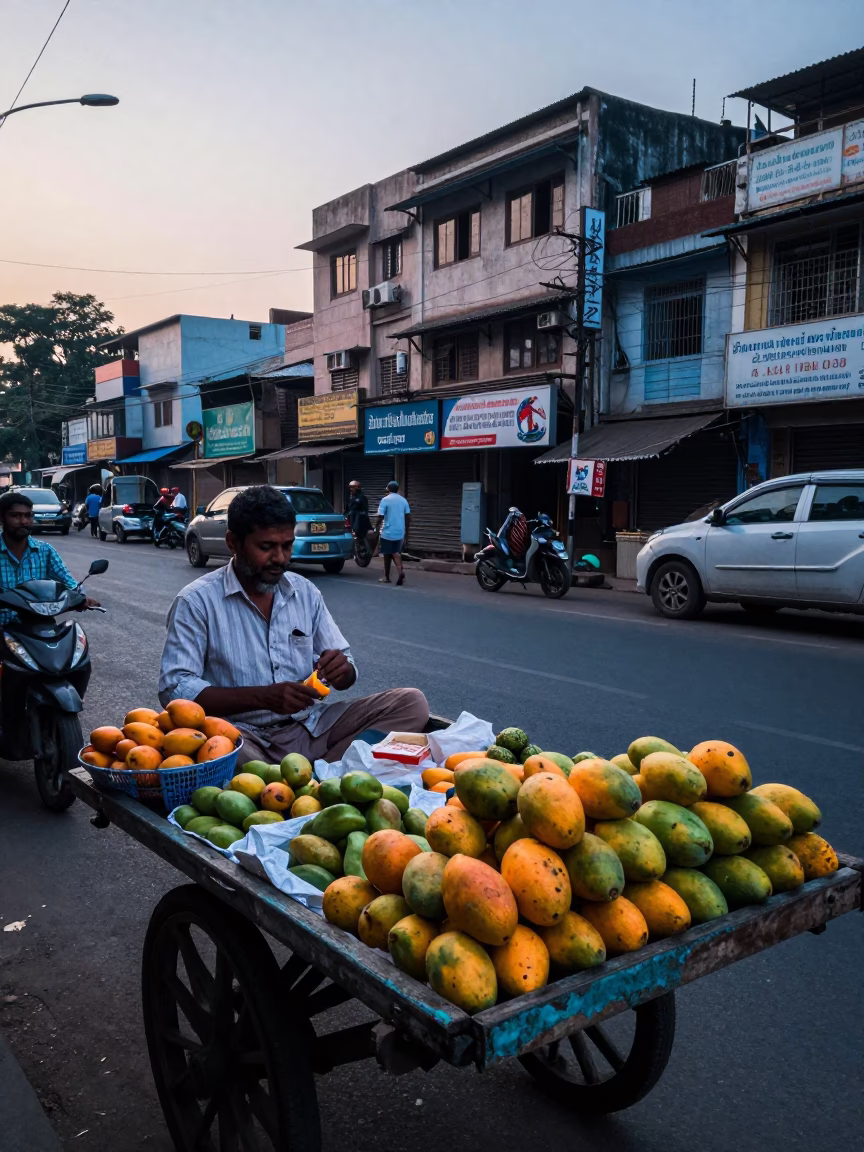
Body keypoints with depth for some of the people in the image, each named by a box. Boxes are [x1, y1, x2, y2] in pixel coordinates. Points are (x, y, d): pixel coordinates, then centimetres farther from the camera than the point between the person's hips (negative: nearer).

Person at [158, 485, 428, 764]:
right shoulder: (197, 601, -4)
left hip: (313, 728, 5)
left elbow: (347, 674, 16)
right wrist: (263, 697, -23)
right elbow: (174, 688, -13)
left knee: (412, 702, -13)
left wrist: (341, 670, -10)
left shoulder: (305, 592, 11)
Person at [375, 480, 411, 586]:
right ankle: (400, 570, -15)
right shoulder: (403, 500, 6)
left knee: (387, 554, 8)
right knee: (396, 553, 11)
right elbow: (408, 517, 6)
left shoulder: (385, 500, -8)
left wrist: (378, 529, 0)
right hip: (400, 533, 4)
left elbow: (380, 517, -12)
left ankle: (386, 577, 16)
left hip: (387, 532, -4)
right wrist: (406, 530, 15)